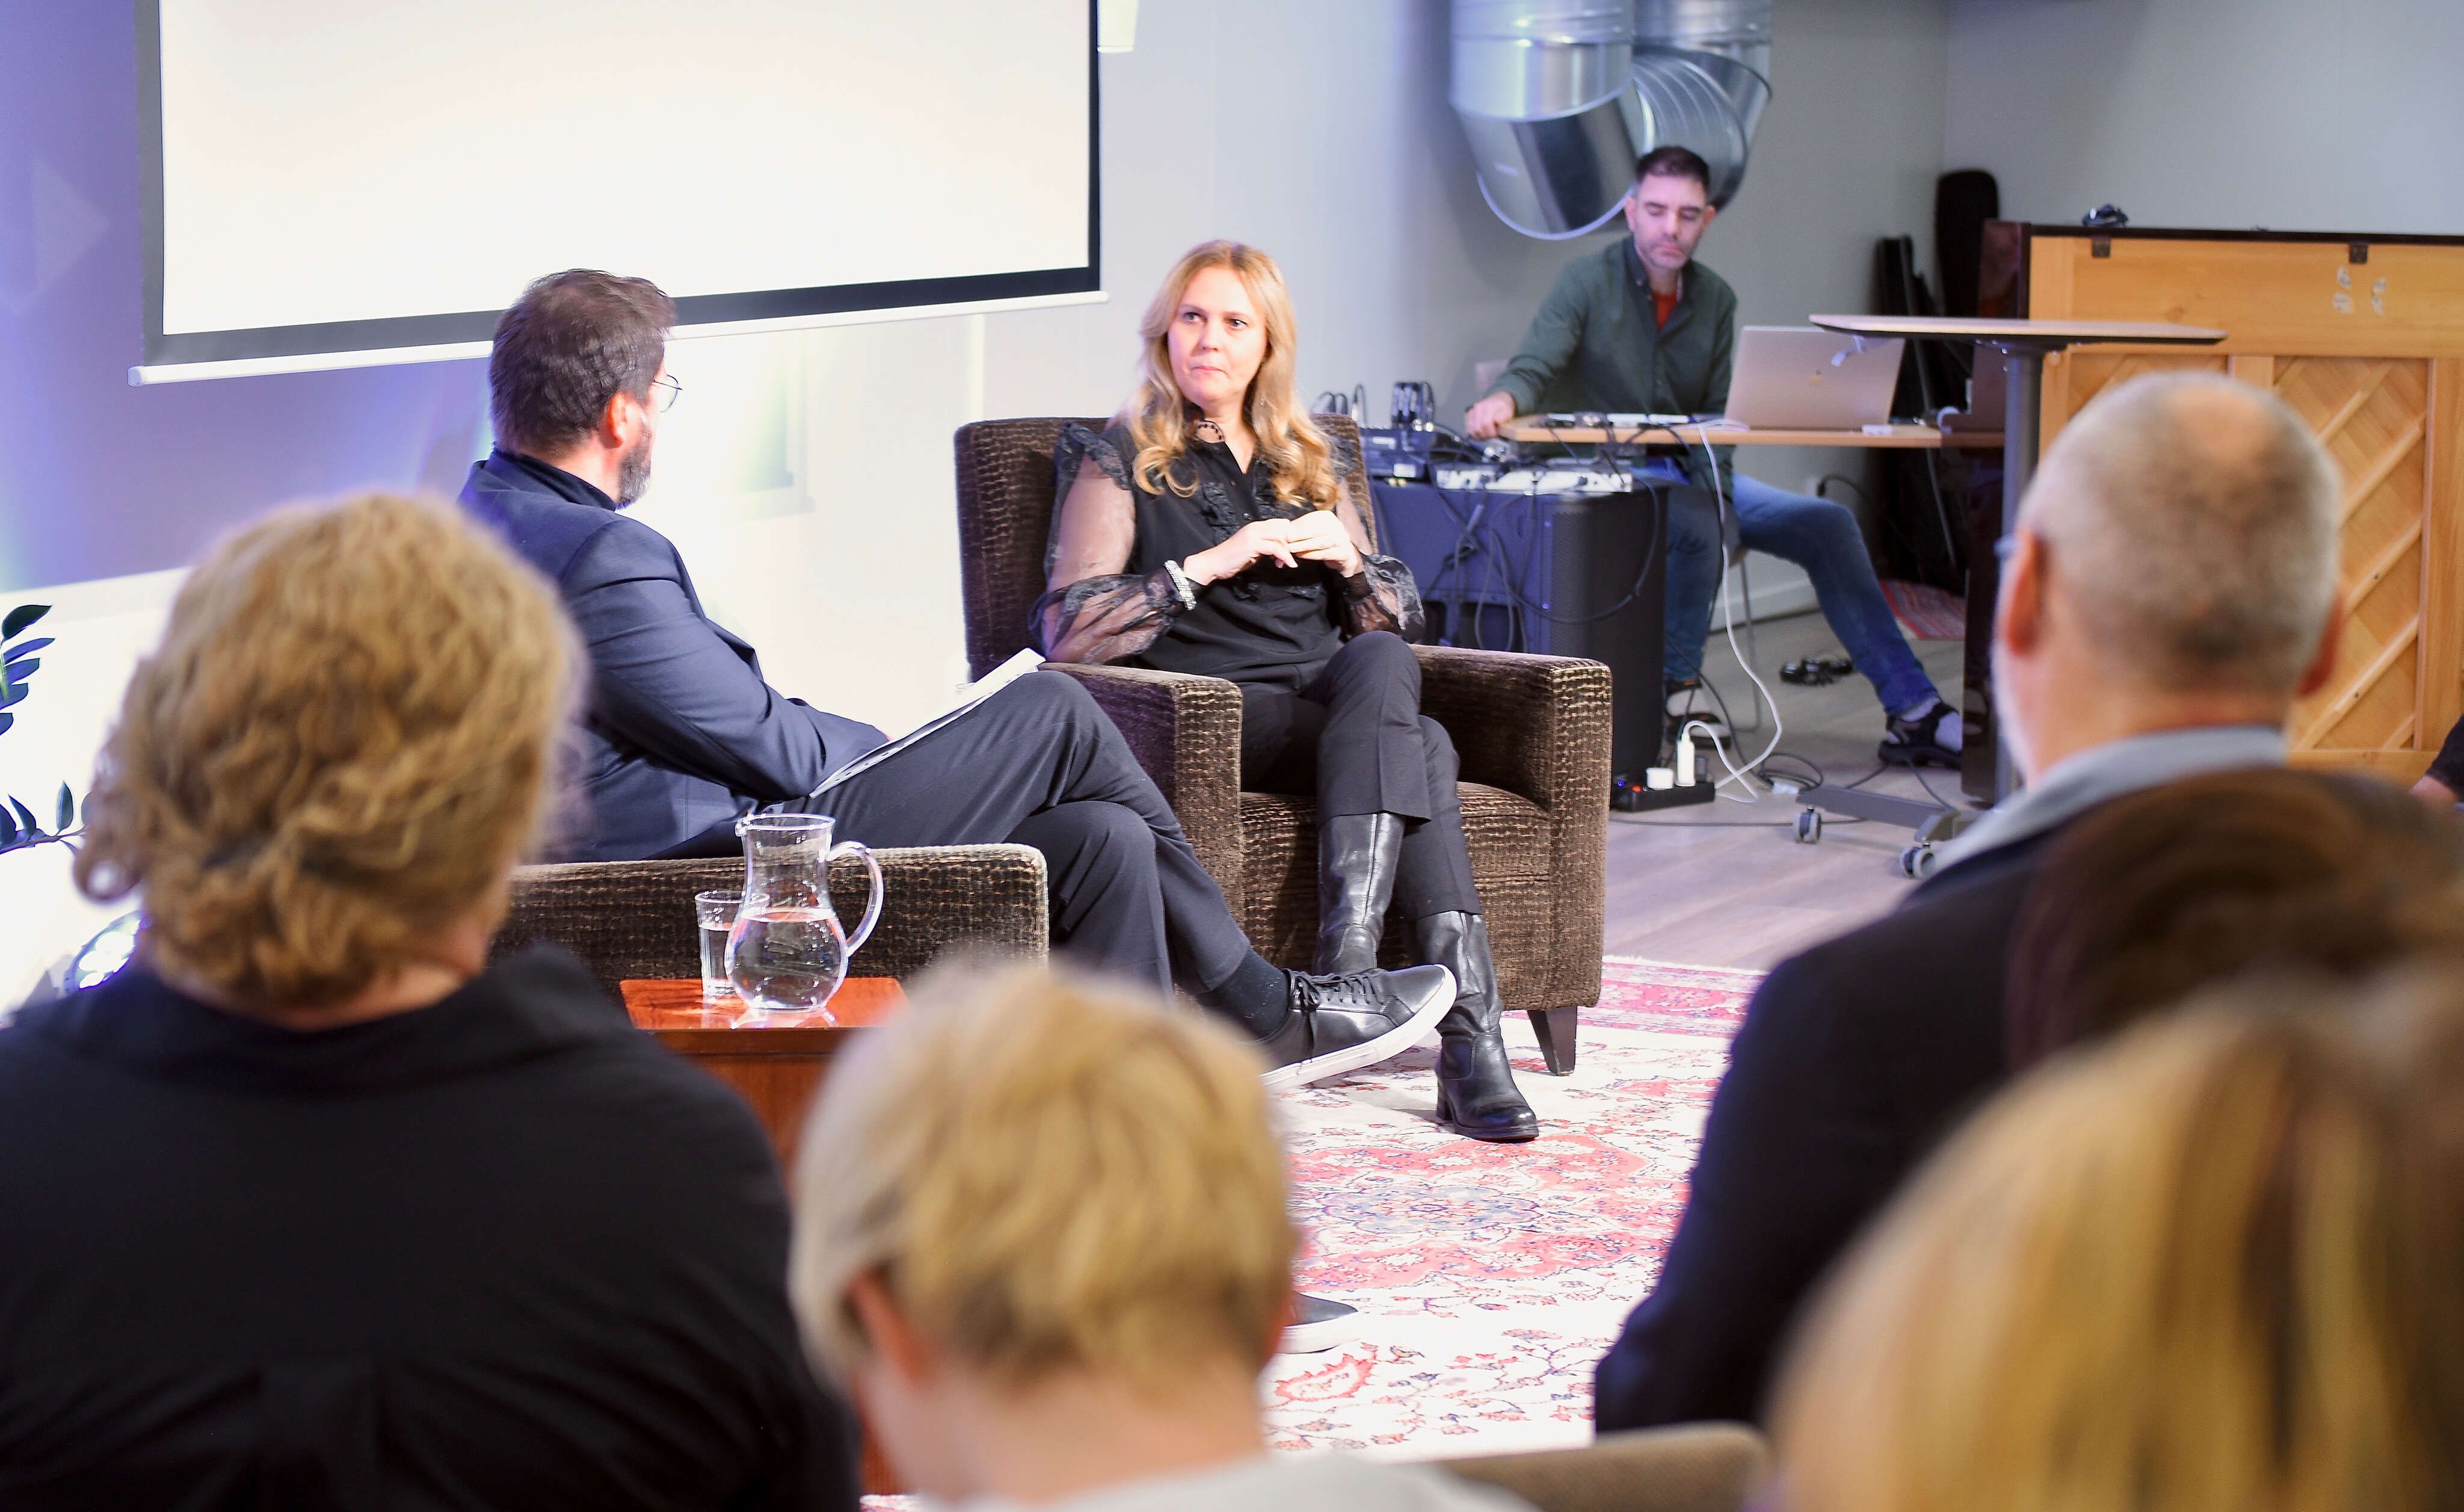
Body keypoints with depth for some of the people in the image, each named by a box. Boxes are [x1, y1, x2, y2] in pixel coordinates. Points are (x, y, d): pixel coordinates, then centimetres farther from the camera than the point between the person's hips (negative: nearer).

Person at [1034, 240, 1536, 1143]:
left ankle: (1345, 968, -45)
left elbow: (1398, 621, 25)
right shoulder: (1119, 463, 10)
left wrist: (1347, 560, 3)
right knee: (1419, 746, -32)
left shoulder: (1311, 466, 25)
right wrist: (1211, 564, -10)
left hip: (1335, 697, 5)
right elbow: (1067, 635, -4)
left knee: (1379, 664, -34)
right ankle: (1468, 1030, -43)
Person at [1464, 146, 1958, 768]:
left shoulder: (1714, 299, 10)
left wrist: (1711, 478, -9)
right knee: (1701, 527, -36)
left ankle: (1914, 713, -7)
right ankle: (1678, 683, -12)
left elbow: (1717, 414, 11)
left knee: (1827, 524, -9)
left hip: (1686, 471, 6)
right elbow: (1536, 366, -18)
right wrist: (1506, 400, -42)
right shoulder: (1588, 281, -5)